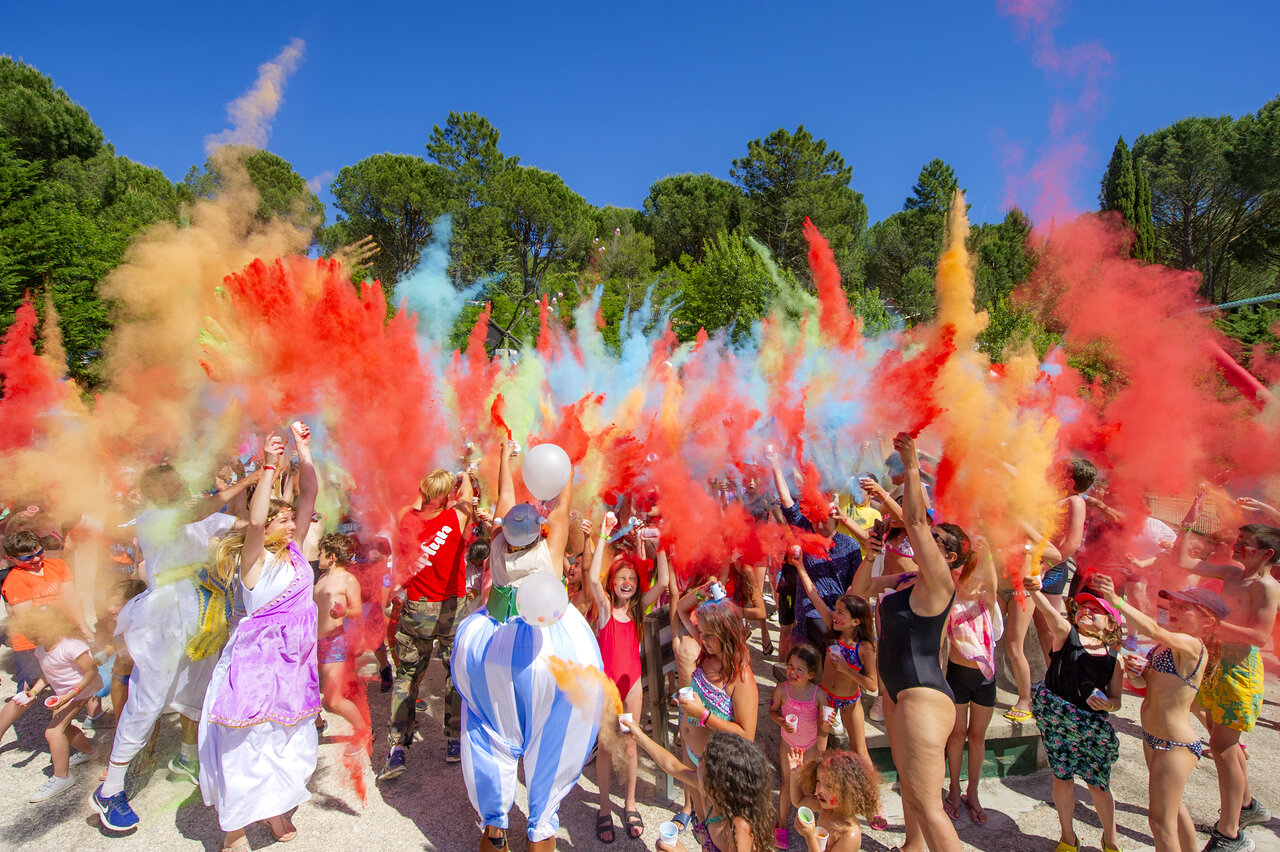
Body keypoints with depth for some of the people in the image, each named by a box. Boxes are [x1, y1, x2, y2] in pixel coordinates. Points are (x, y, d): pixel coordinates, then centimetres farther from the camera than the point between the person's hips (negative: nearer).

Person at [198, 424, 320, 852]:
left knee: (290, 739, 17)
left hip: (293, 659, 7)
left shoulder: (295, 551, 4)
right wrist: (269, 467, -37)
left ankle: (275, 809, 36)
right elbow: (254, 521, -34)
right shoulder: (254, 559, -13)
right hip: (258, 658, -6)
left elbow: (309, 496, 1)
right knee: (249, 742, 3)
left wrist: (303, 450, -3)